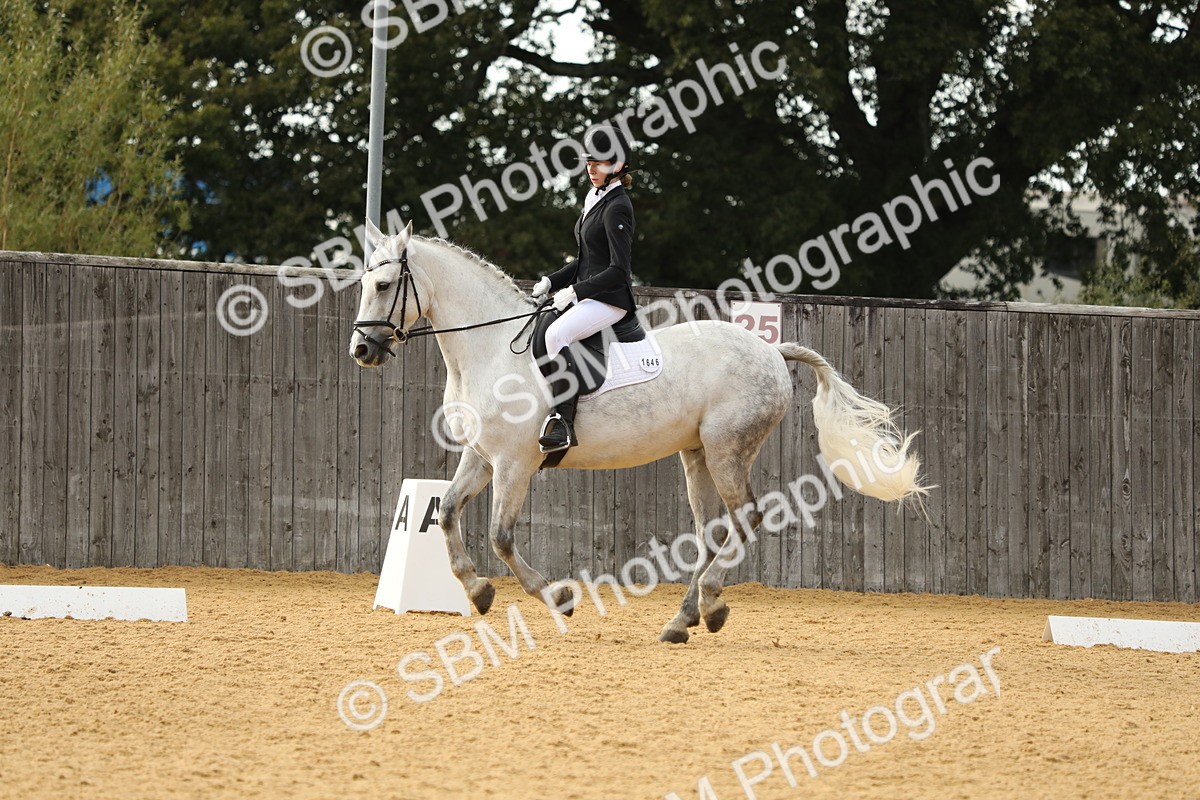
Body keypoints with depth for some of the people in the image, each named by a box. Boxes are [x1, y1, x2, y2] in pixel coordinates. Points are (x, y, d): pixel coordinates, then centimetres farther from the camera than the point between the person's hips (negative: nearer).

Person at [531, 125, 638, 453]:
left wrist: (576, 291, -20)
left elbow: (619, 269, -19)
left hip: (610, 299, -11)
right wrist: (552, 282, 11)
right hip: (586, 295, 11)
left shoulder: (617, 207, -13)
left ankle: (563, 424, -36)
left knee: (555, 334, -33)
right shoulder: (594, 199, 17)